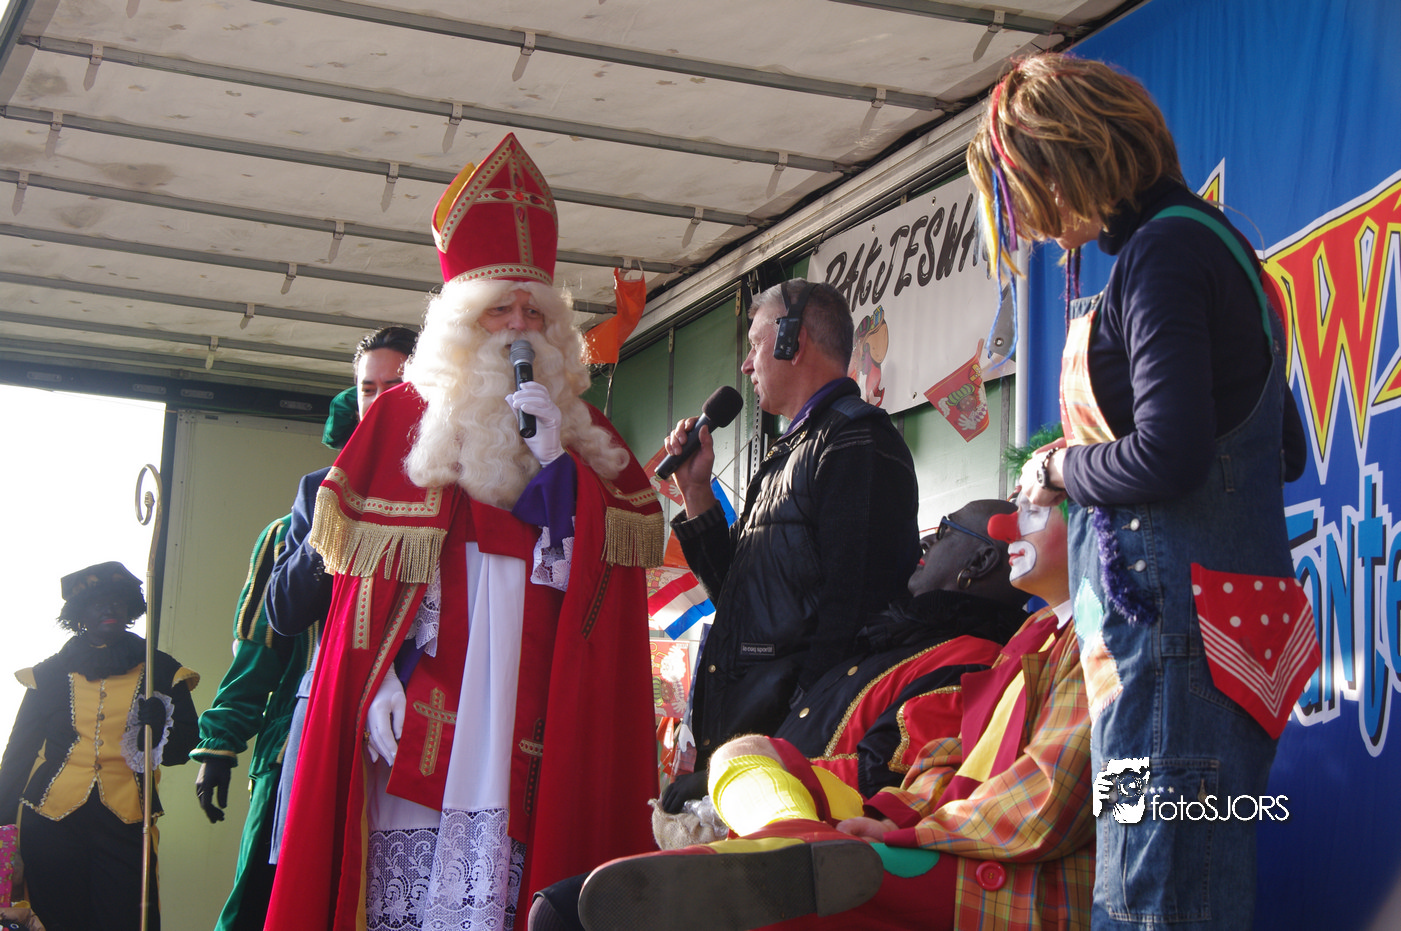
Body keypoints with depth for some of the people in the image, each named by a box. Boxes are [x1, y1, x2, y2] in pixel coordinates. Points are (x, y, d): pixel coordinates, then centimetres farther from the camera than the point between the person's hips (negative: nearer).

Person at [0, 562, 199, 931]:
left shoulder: (160, 672, 11)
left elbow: (185, 745, 7)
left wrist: (160, 723, -15)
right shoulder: (51, 673, 13)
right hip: (51, 820, 1)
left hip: (125, 824, -1)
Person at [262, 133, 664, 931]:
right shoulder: (403, 417, 12)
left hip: (527, 707, 2)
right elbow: (368, 568, 5)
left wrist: (554, 452, -7)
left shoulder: (582, 431, 17)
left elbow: (632, 546, 2)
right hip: (421, 705, -1)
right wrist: (381, 674, -7)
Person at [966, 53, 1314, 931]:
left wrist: (1061, 468, -2)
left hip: (1173, 617, -10)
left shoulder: (1164, 251, -11)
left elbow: (1165, 457, -21)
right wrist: (1092, 461, 20)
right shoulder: (1208, 237, 20)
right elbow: (1284, 451, 24)